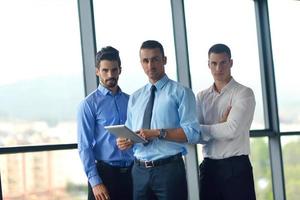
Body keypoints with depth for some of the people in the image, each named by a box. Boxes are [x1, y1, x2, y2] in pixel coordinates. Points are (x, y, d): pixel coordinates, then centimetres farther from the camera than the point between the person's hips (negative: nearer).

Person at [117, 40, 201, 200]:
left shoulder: (181, 93, -1)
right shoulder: (134, 98, 15)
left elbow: (192, 133, -11)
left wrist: (158, 133, -19)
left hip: (169, 169, -4)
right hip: (140, 170, 4)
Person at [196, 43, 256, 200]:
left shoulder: (243, 93, -3)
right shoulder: (202, 97, 11)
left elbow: (232, 130, -15)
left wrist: (203, 130, -4)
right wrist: (220, 126, -13)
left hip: (236, 167, -4)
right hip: (209, 167, 4)